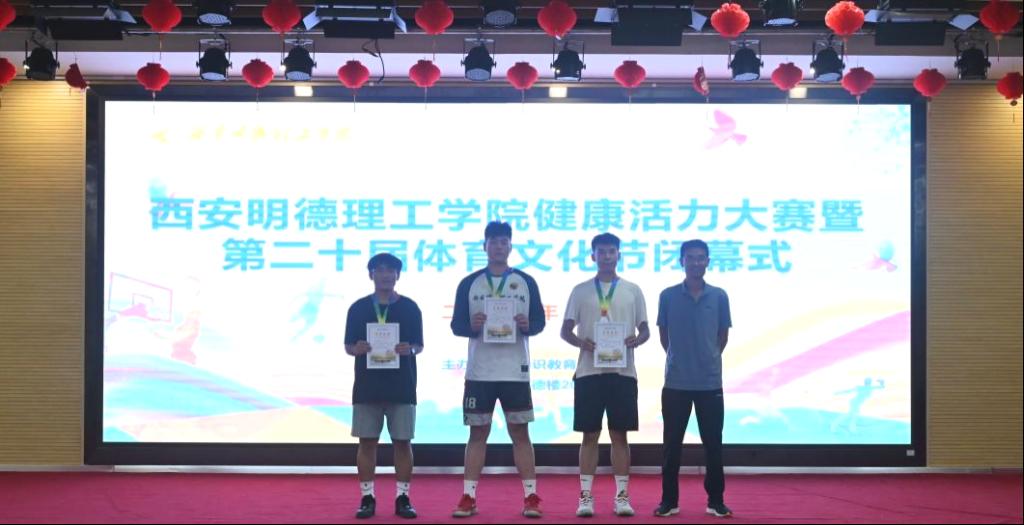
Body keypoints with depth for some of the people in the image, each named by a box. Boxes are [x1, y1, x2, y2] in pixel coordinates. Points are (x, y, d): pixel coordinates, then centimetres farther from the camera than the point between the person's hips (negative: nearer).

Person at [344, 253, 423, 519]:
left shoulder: (410, 307, 4)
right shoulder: (358, 308, 5)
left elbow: (419, 345, 5)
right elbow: (347, 345, 7)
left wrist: (409, 350, -17)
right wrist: (357, 349, -16)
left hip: (402, 387, 0)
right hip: (367, 387, 1)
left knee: (402, 441, 2)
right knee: (367, 441, 3)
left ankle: (402, 497, 10)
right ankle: (367, 497, 11)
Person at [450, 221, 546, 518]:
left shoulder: (526, 282, 6)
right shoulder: (469, 283, 6)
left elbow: (540, 321, 6)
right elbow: (456, 324, 4)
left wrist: (528, 325, -17)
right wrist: (471, 326, -17)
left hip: (516, 372, 0)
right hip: (479, 372, 1)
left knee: (520, 432, 3)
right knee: (477, 432, 5)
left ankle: (531, 497, 8)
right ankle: (468, 497, 10)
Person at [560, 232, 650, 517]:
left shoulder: (632, 290, 8)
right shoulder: (581, 290, 7)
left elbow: (645, 330, 9)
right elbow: (565, 330, 6)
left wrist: (636, 340, -14)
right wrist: (580, 342, -15)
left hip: (622, 371, 1)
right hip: (589, 371, 0)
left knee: (619, 434, 4)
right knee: (590, 435, 2)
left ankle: (622, 495, 10)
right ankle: (586, 496, 7)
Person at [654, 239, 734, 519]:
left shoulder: (719, 296, 2)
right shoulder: (668, 296, 0)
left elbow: (723, 335, 11)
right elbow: (663, 334, 9)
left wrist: (709, 359, 11)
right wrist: (679, 358, 10)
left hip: (710, 382, 1)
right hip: (676, 381, 0)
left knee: (713, 443, 6)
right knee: (672, 443, 5)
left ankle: (716, 500, 15)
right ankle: (669, 500, 14)